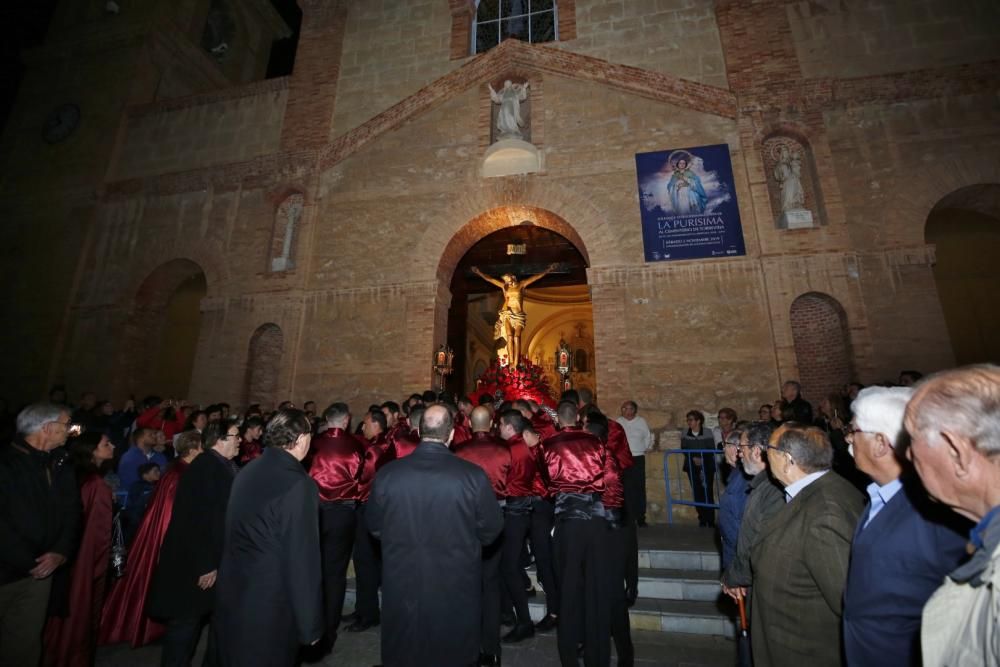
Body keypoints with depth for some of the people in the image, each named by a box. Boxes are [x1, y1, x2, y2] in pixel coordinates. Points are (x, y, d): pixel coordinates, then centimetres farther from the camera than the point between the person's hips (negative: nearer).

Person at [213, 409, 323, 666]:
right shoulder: (298, 484, -25)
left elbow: (238, 535, 6)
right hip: (269, 608, -7)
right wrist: (311, 623, -11)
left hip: (232, 600, 7)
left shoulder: (247, 472, 0)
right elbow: (303, 559, -22)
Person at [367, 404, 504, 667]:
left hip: (402, 586, 2)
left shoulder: (387, 473, -15)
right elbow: (491, 529, -8)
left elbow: (375, 527, 1)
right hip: (456, 589, -1)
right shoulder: (473, 475, -21)